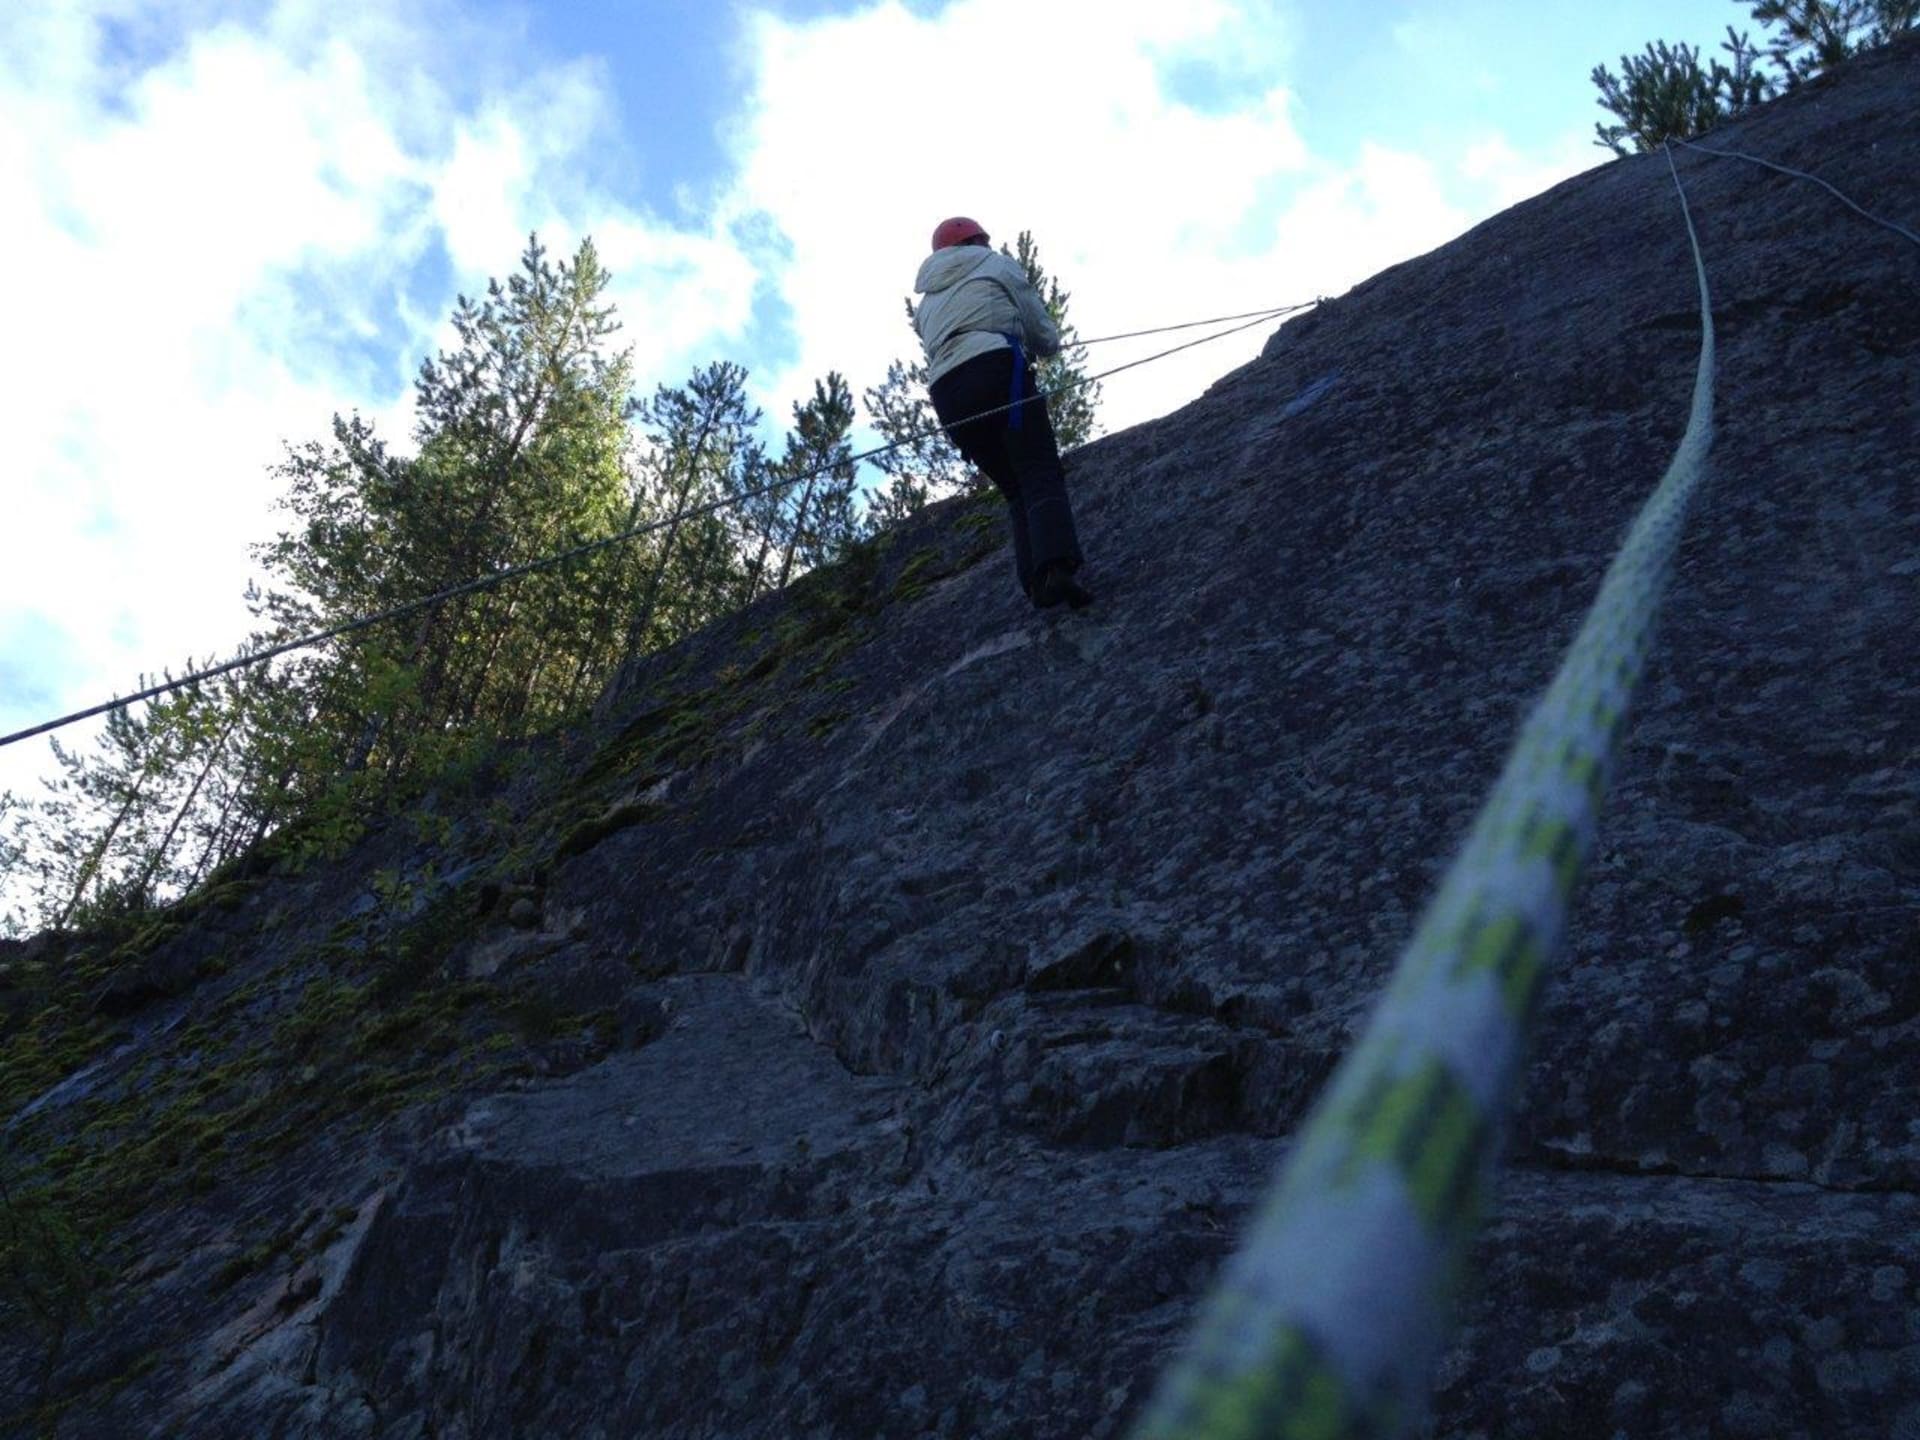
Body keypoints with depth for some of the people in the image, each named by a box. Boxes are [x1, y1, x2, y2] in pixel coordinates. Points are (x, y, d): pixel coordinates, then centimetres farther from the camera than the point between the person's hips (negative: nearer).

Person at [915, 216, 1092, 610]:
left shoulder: (926, 303, 33)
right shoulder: (998, 265, 19)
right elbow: (1047, 338, 15)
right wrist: (1043, 345, 39)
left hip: (945, 392, 5)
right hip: (996, 368, -5)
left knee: (1015, 489, 9)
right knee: (1041, 475, -12)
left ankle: (1035, 580, -10)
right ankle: (1054, 566, -35)